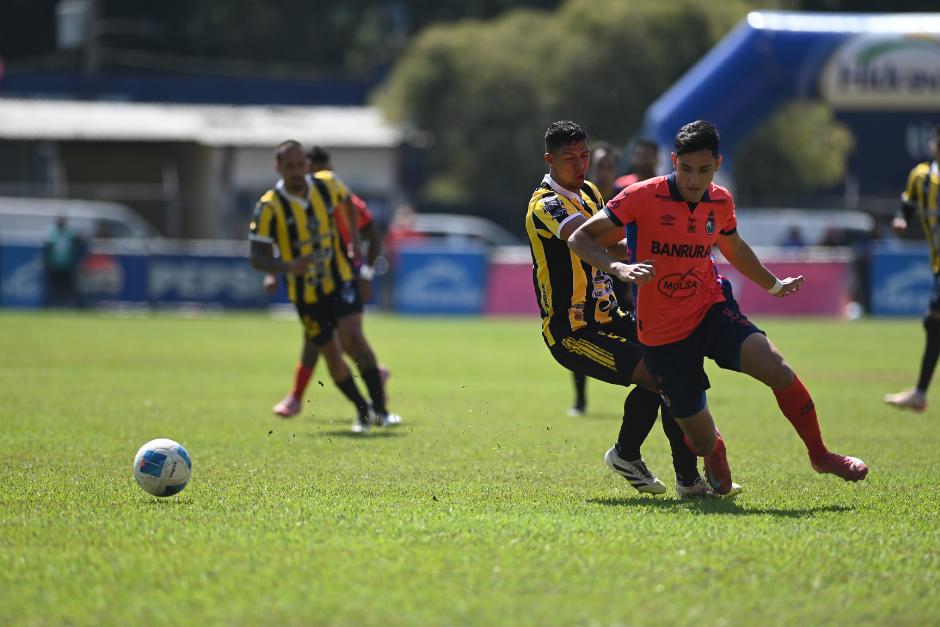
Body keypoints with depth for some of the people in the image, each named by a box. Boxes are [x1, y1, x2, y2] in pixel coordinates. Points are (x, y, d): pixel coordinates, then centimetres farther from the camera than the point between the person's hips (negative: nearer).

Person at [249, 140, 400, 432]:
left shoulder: (326, 187, -4)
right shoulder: (269, 207, -14)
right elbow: (258, 258, -14)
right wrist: (288, 267, -32)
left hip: (339, 279, 0)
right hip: (305, 293, 0)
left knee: (351, 335, -20)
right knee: (330, 354, 2)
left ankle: (379, 409, -18)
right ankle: (363, 410, 23)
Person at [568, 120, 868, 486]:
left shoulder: (721, 202, 1)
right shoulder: (643, 197, -15)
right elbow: (579, 238, -15)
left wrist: (773, 285, 37)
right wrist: (618, 268, -33)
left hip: (712, 310, 3)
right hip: (662, 333, -3)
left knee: (776, 369, -23)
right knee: (698, 430, 0)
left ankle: (819, 455, -4)